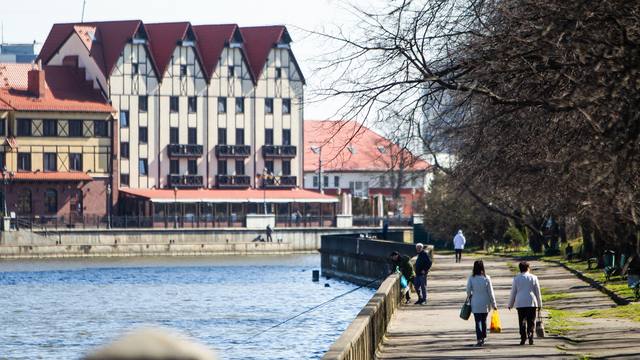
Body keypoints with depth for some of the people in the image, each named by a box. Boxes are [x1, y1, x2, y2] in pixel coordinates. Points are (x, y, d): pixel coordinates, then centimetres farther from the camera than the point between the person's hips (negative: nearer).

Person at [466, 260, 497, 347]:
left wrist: (470, 297, 20)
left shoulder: (472, 278, -9)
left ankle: (479, 339, -11)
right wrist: (493, 304, 3)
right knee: (484, 320, 19)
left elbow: (468, 291, -3)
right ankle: (484, 337, 29)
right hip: (485, 303, 2)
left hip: (475, 303, -2)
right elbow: (490, 292, -4)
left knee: (478, 321, 0)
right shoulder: (487, 278, -6)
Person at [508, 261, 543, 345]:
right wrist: (539, 304, 13)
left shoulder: (516, 278, 1)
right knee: (531, 320, 2)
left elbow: (513, 292, 3)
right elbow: (538, 292, 5)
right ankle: (530, 333, -21)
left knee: (522, 321, 5)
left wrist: (510, 304, 12)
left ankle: (523, 337, -2)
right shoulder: (533, 278, 3)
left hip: (520, 303, 0)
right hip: (531, 303, 0)